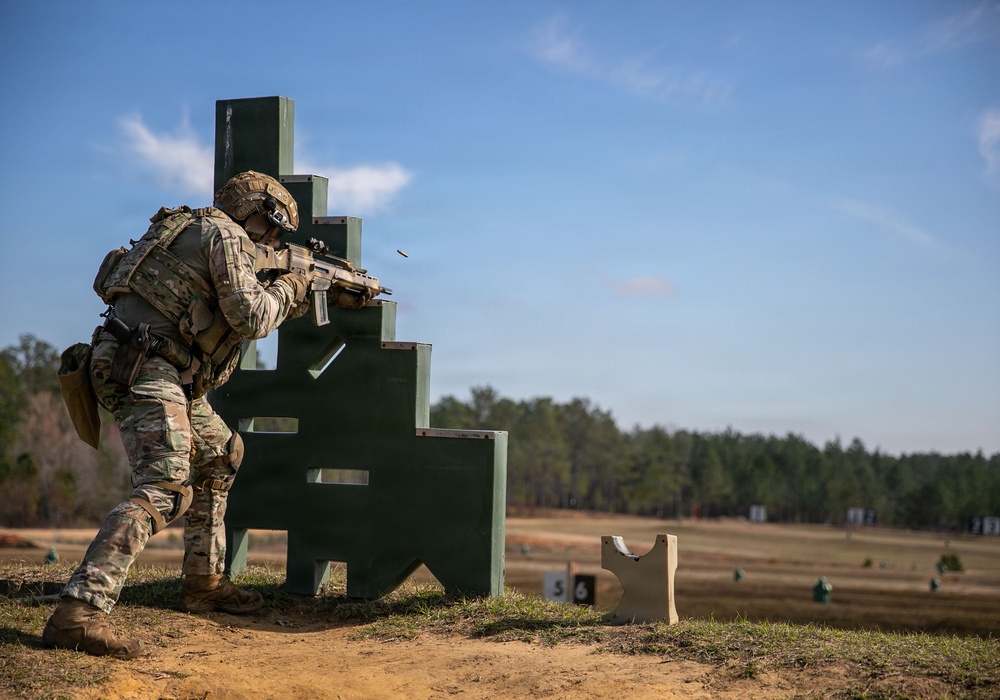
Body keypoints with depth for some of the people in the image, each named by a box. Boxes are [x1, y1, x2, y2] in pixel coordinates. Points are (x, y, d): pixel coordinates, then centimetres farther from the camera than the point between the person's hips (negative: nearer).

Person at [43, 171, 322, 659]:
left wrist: (297, 303, 28)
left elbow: (236, 317, 32)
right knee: (165, 488, -23)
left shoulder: (197, 230, 24)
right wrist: (287, 288, 4)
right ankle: (78, 613, -35)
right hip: (143, 368, -11)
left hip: (167, 375, 11)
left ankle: (203, 582, 29)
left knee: (220, 455, 25)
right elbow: (249, 317, -14)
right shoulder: (226, 235, -6)